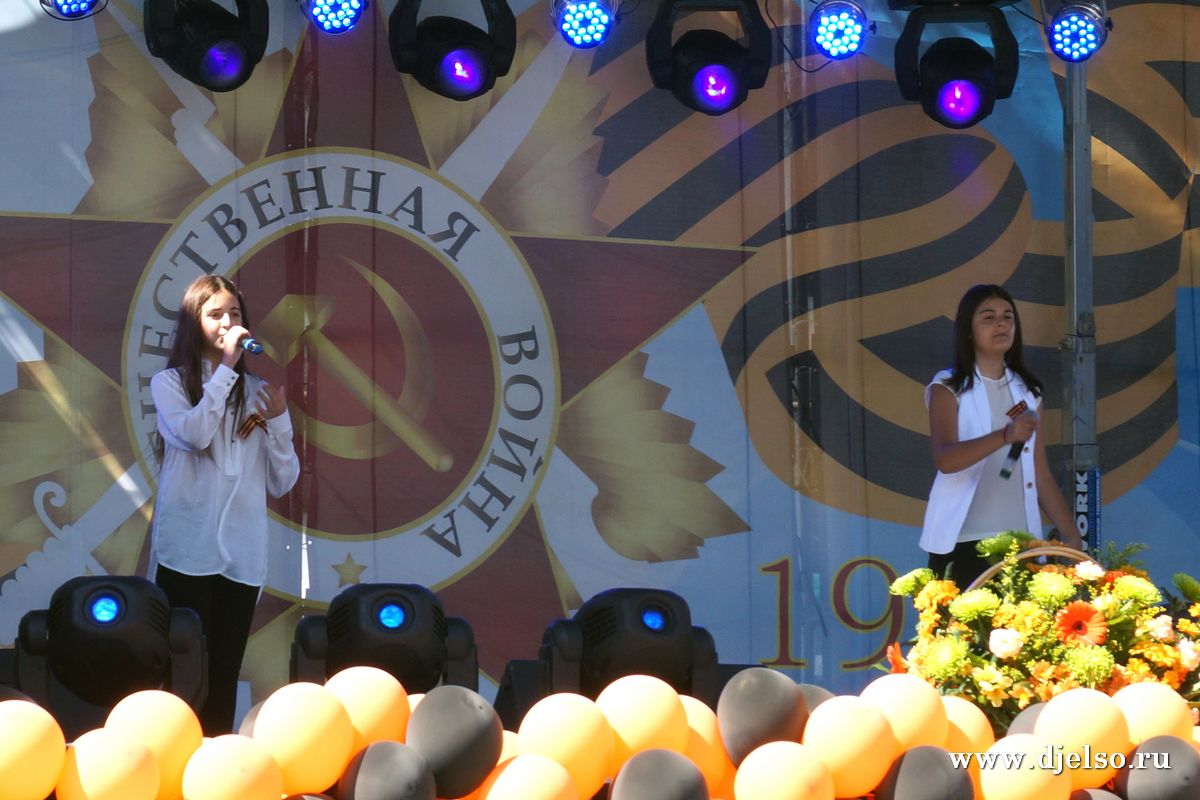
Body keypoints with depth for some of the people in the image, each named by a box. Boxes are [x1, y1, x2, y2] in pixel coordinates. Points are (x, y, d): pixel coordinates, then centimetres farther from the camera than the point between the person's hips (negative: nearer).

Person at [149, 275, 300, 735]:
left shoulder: (257, 392, 11)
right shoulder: (169, 383, 4)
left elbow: (282, 483, 9)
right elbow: (194, 434, -18)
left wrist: (279, 419, -5)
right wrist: (226, 368, -13)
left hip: (242, 555, 3)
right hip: (188, 551, -3)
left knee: (224, 678, 6)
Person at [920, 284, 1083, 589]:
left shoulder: (1028, 392, 15)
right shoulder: (948, 388, 0)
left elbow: (1041, 475, 15)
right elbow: (945, 459, -18)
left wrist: (1072, 537, 5)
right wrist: (1005, 435, -32)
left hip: (1019, 542, 4)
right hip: (963, 542, -4)